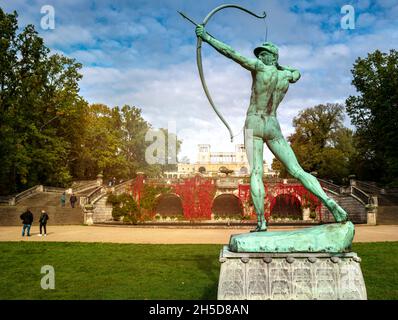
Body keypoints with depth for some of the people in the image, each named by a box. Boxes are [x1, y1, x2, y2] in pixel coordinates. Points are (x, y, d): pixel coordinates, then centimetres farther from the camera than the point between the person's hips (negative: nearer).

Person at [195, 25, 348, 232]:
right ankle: (329, 202, -18)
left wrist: (207, 37, -4)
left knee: (255, 173, -10)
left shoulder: (261, 68, -5)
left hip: (254, 124, -4)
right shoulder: (287, 76, 9)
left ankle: (261, 222, -19)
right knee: (297, 170, -2)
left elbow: (231, 53, -8)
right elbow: (297, 72, 36)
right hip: (273, 127, 4)